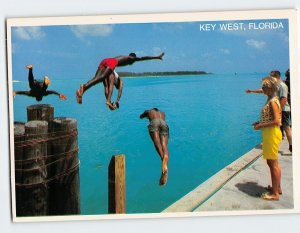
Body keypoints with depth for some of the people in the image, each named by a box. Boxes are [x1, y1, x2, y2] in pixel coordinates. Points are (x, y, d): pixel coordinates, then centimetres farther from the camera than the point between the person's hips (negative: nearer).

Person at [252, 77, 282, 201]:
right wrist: (260, 122, 10)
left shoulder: (272, 102, -19)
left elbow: (276, 121, -24)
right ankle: (277, 187, 32)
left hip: (272, 134, -10)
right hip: (270, 134, 10)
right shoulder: (272, 99, 11)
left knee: (273, 164, -2)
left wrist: (261, 126, -17)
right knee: (273, 163, 20)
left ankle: (275, 194, 6)